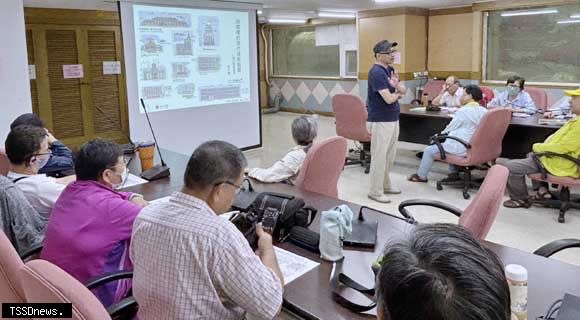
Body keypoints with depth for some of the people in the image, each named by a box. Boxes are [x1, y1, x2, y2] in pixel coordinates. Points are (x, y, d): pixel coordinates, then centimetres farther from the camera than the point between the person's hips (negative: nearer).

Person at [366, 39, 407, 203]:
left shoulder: (390, 69, 12)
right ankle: (376, 191, 7)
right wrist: (397, 92, -2)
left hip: (393, 119, 9)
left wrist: (397, 86, -12)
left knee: (390, 155, 17)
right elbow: (389, 99, -24)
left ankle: (386, 184, 31)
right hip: (380, 121, -9)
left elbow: (404, 91, 10)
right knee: (379, 156, -2)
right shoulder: (376, 72, -18)